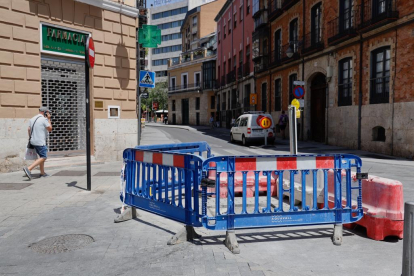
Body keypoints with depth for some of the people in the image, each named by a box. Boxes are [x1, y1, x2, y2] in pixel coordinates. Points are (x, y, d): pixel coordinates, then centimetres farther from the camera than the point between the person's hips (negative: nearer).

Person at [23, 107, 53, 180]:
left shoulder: (32, 119, 11)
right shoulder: (44, 119, -13)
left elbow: (29, 129, 10)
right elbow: (50, 129, -4)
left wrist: (31, 139, 18)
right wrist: (49, 119, 1)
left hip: (34, 142, 9)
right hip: (40, 142, -9)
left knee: (42, 156, 17)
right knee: (43, 157, -4)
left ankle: (42, 173, 19)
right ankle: (28, 169, -16)